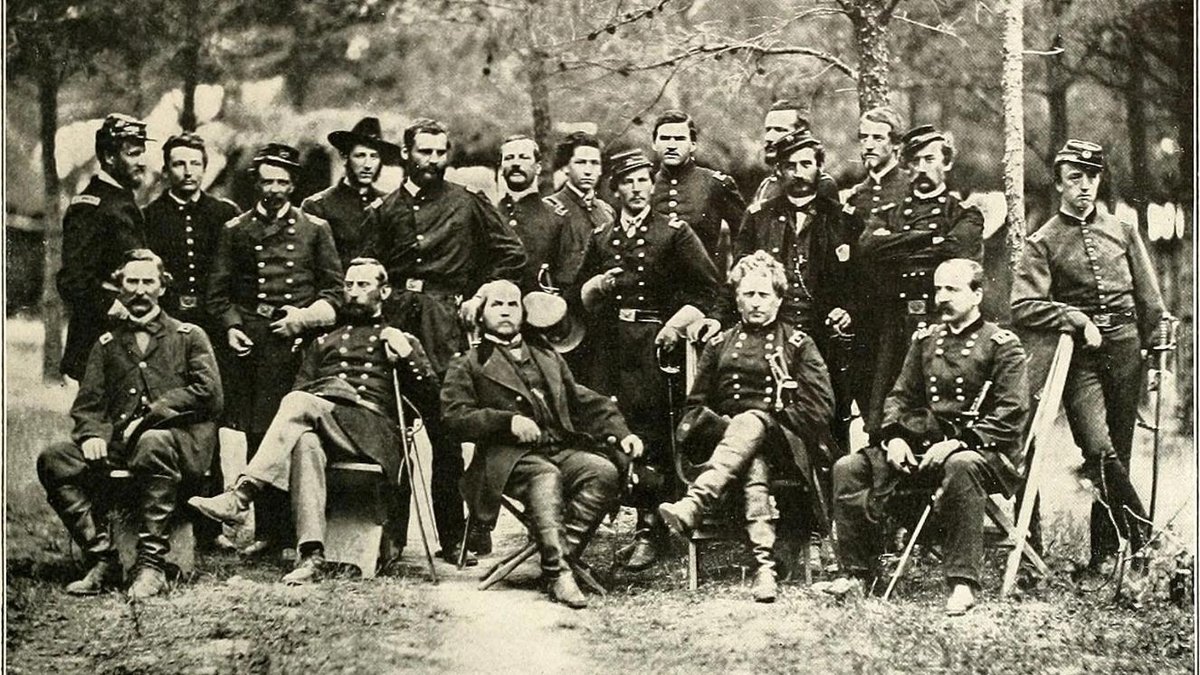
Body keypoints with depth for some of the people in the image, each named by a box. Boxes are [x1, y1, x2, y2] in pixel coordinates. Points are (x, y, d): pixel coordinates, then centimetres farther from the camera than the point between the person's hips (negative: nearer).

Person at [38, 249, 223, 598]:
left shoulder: (189, 336, 13)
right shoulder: (107, 344, 23)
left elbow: (208, 391, -2)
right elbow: (87, 404, 15)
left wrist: (151, 417, -11)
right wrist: (91, 434, -9)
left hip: (180, 441, -4)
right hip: (118, 442, 4)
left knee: (153, 444, -40)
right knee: (53, 459, -22)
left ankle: (152, 565, -35)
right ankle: (102, 560, -20)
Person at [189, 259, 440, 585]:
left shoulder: (401, 341, 26)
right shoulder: (324, 340, 34)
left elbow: (431, 401, 16)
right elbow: (301, 387, 21)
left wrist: (407, 356, 2)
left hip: (372, 430, -2)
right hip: (317, 422, 2)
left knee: (299, 403, -31)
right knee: (305, 444, -38)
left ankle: (241, 496, -41)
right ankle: (311, 555, -48)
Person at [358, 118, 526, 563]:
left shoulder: (468, 204, 8)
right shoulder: (383, 212, 13)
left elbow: (512, 254, 11)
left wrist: (481, 296, 4)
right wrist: (379, 307, 1)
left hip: (445, 323, -2)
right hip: (394, 321, 2)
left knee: (445, 431, -5)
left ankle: (453, 538, -1)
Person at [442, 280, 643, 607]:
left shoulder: (547, 356, 30)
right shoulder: (468, 365, 14)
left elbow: (584, 400, 26)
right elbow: (455, 418, 0)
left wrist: (621, 432, 10)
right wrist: (508, 421, -14)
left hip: (561, 446, 5)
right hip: (509, 456, -5)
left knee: (605, 472, -26)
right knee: (546, 478, -37)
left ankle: (562, 552, -28)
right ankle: (557, 572, -40)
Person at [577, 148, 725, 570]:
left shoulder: (674, 233, 5)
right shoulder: (601, 239, 16)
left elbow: (710, 287, 3)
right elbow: (581, 297, 22)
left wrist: (679, 321, -8)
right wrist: (596, 286, 0)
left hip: (652, 345, -3)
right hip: (607, 348, 3)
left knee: (650, 436, -7)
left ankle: (649, 533, -4)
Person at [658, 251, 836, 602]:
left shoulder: (798, 344, 14)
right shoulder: (719, 345, 21)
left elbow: (821, 406, 4)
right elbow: (695, 405, 19)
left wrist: (771, 419, -7)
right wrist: (717, 424, -3)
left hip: (783, 440, -1)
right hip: (727, 435, 1)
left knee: (749, 423, -38)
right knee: (754, 465, -37)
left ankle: (691, 508, -58)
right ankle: (764, 564, -54)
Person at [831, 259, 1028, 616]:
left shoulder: (1002, 344, -1)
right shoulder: (925, 339, 17)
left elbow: (1011, 413, -10)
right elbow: (901, 396, 18)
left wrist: (959, 442, -22)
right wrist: (894, 437, -4)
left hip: (982, 450, -6)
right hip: (922, 445, 6)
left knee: (961, 466, -42)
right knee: (848, 468, -11)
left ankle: (963, 583, -36)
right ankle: (858, 573, -7)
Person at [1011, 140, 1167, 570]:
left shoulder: (1122, 232, 12)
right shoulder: (1042, 243, 2)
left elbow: (1149, 299, 15)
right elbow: (1023, 309, -8)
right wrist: (1079, 320, -13)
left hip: (1125, 346, 3)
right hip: (1079, 356, -3)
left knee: (1118, 454, 3)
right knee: (1100, 450, -18)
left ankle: (1105, 554, 12)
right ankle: (1145, 540, -9)